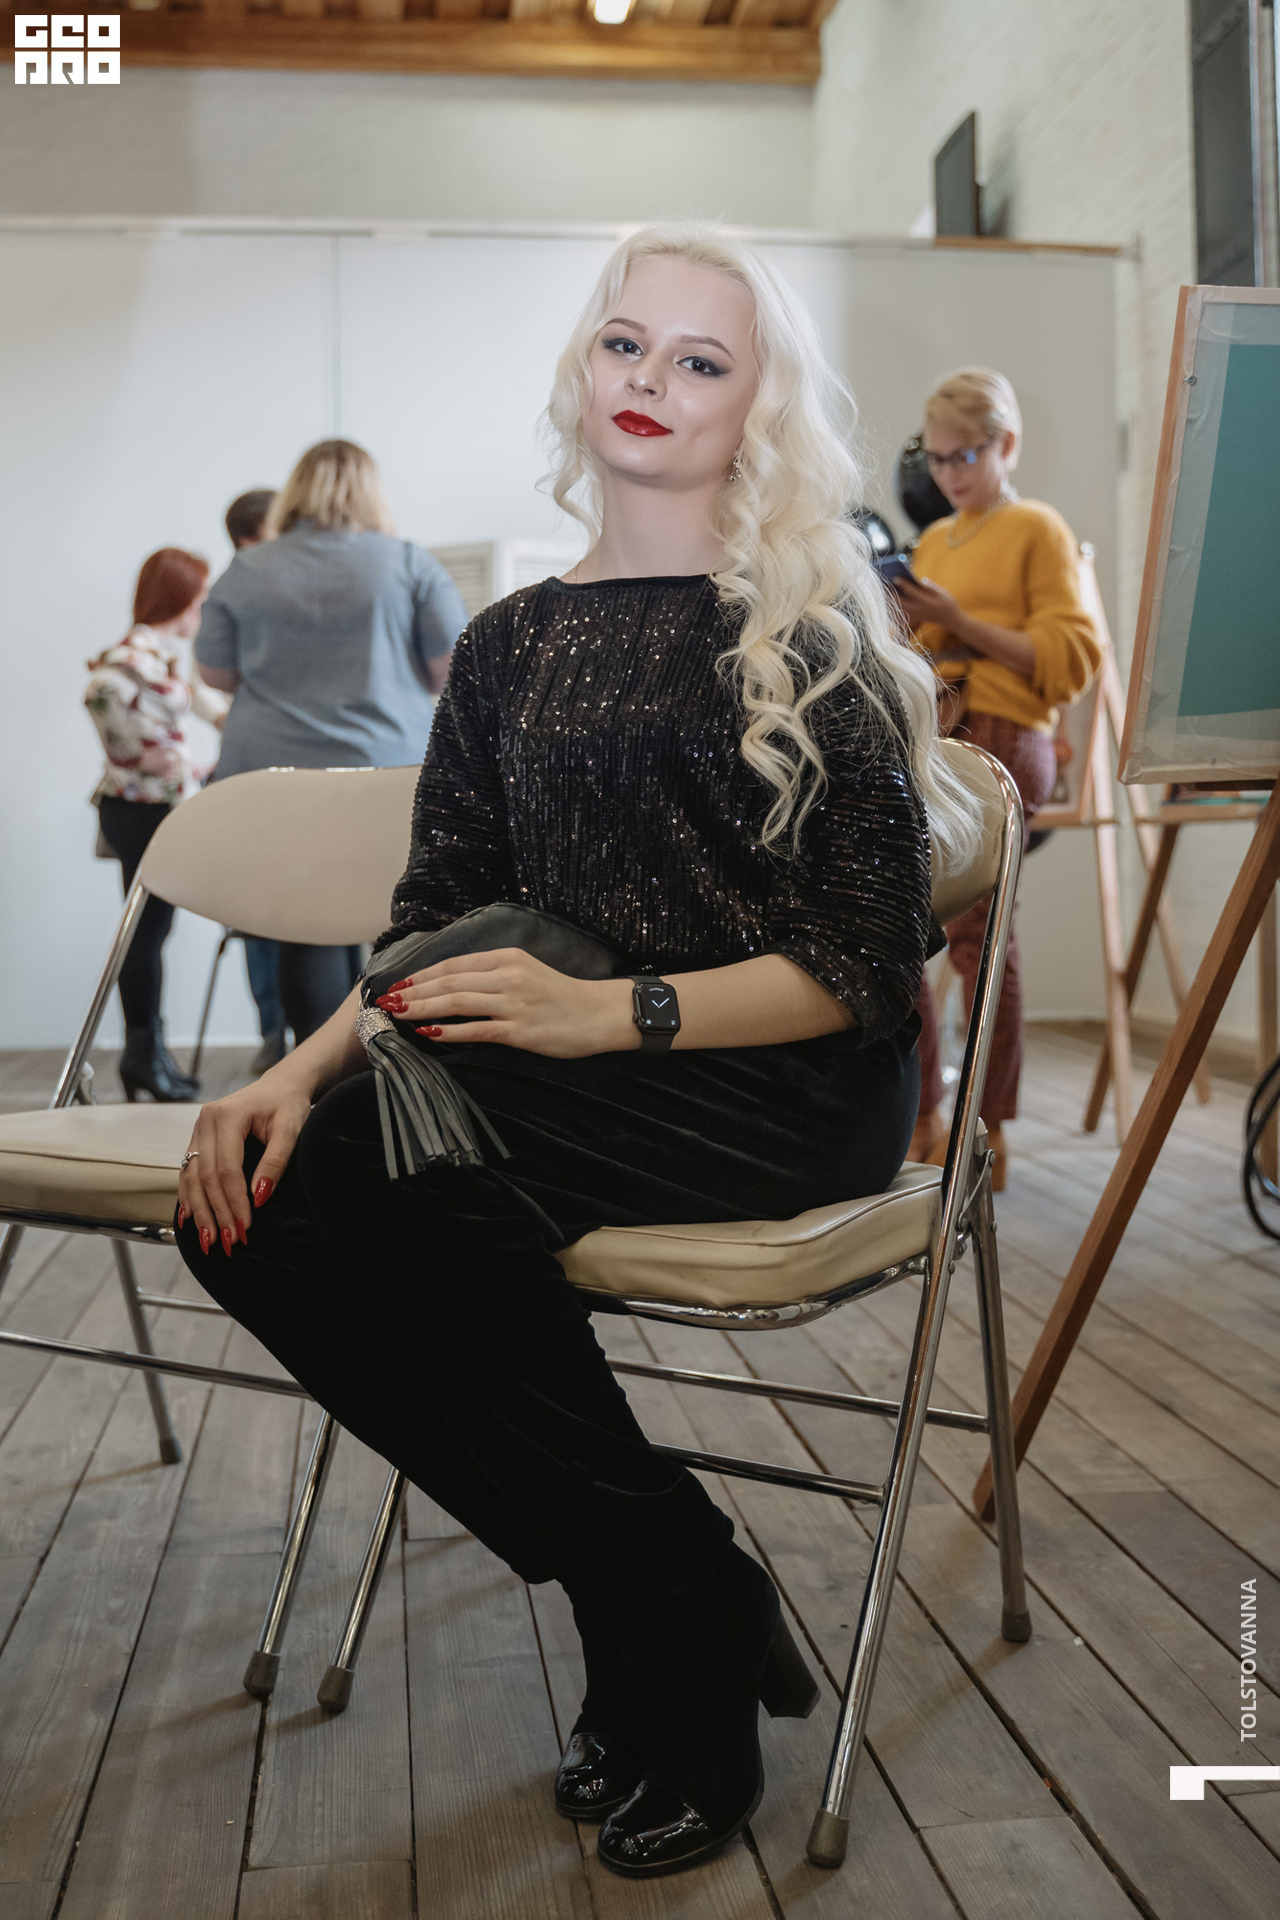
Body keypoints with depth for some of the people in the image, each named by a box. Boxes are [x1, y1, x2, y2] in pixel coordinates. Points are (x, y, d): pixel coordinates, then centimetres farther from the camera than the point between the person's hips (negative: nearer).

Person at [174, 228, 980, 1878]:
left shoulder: (809, 637, -1)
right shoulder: (508, 647, 14)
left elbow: (860, 969, -8)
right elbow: (436, 930, 10)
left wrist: (609, 1013, -22)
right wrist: (303, 1070, -10)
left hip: (784, 1086, -5)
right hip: (555, 1079, 6)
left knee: (406, 1166, -29)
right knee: (252, 1192, -20)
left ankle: (677, 1651, -9)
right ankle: (686, 1603, -9)